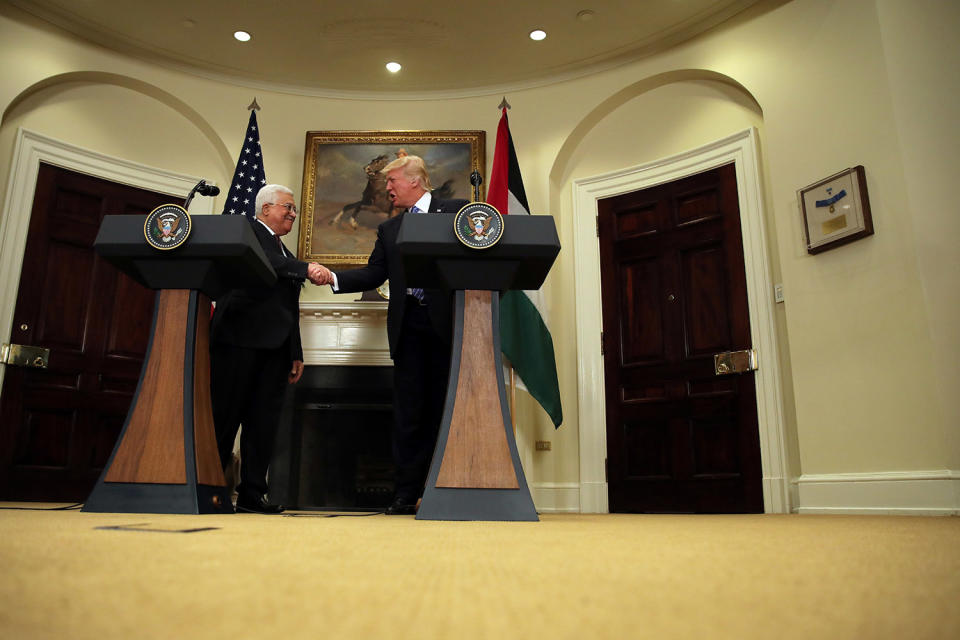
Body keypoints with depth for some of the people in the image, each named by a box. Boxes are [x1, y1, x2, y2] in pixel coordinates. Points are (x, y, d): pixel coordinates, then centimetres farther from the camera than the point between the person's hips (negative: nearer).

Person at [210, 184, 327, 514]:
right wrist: (306, 269, -26)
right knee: (225, 415, -4)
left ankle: (252, 494, 8)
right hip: (240, 338, -7)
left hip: (275, 345, 7)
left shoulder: (285, 253, 26)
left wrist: (296, 354, 19)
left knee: (264, 422, 4)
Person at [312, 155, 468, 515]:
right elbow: (374, 273, 10)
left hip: (446, 322, -3)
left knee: (446, 407, 2)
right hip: (407, 324, 4)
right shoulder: (388, 229, 20)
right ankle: (407, 493, 9)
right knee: (408, 411, 3)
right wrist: (333, 278, -5)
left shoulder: (456, 212, 7)